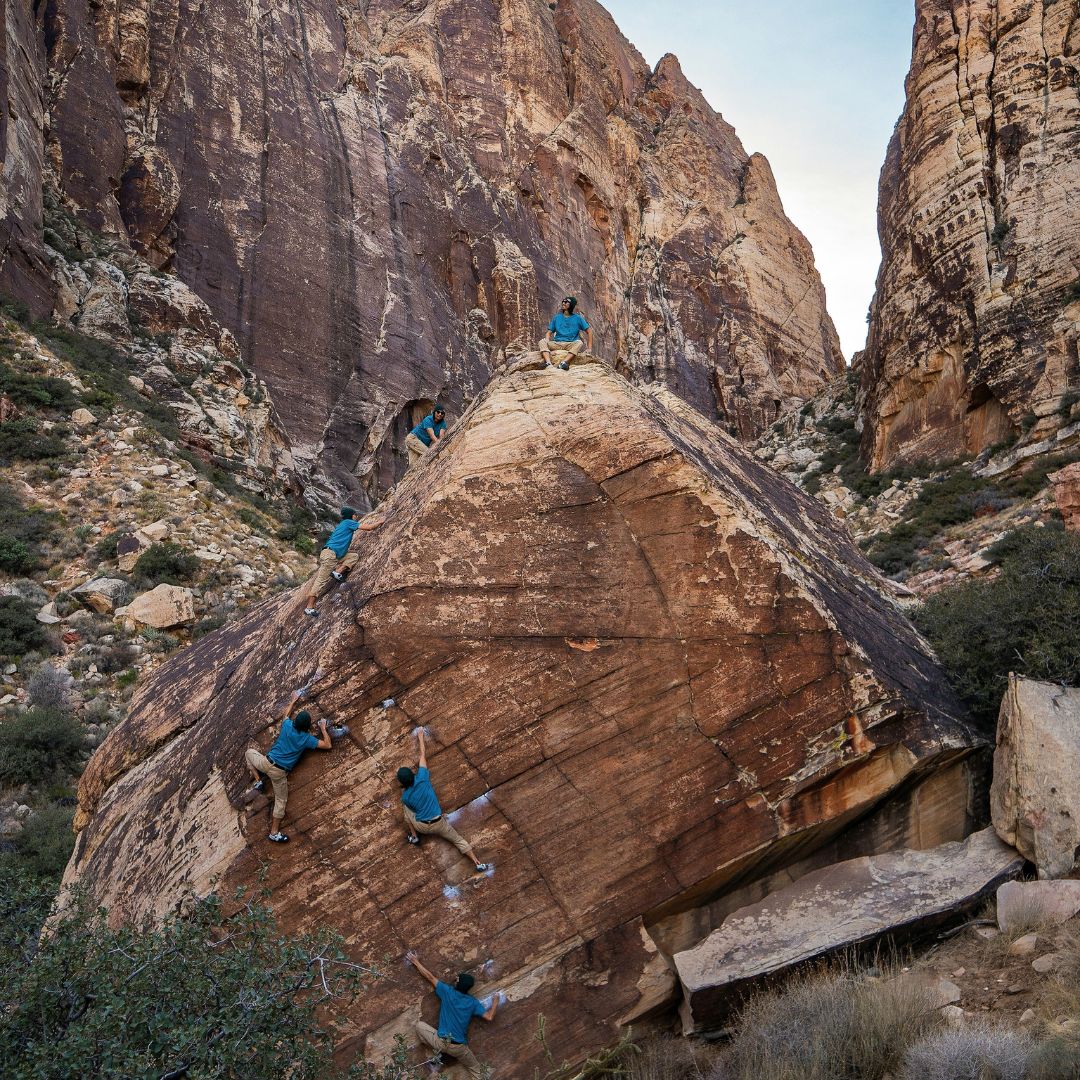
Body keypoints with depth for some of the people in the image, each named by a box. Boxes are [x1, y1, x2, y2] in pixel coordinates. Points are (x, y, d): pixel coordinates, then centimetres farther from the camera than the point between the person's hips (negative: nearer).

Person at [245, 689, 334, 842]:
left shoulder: (287, 725, -3)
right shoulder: (307, 739, -8)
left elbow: (287, 714, 23)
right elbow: (328, 745, -2)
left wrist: (293, 701, 36)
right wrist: (323, 729, 7)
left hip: (267, 762, 3)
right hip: (280, 772, -2)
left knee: (250, 752, 32)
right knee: (281, 800, 10)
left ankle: (258, 781, 23)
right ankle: (274, 832, 9)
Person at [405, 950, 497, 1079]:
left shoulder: (448, 992, -5)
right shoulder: (473, 1002, 0)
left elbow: (430, 977, 2)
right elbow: (489, 1017, 0)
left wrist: (416, 962, 12)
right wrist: (495, 1003, 18)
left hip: (441, 1042, -2)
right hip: (459, 1047, 2)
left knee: (419, 1024, 18)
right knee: (477, 1072, 25)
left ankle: (440, 1052, 11)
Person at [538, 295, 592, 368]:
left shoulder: (578, 318, 11)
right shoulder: (556, 318, 18)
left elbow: (589, 331, 10)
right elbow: (549, 332, 16)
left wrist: (589, 347, -1)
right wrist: (547, 341, -8)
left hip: (571, 344, -2)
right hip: (557, 343, 2)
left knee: (579, 343, -35)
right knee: (542, 341, -25)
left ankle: (564, 363, -51)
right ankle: (548, 363, -48)